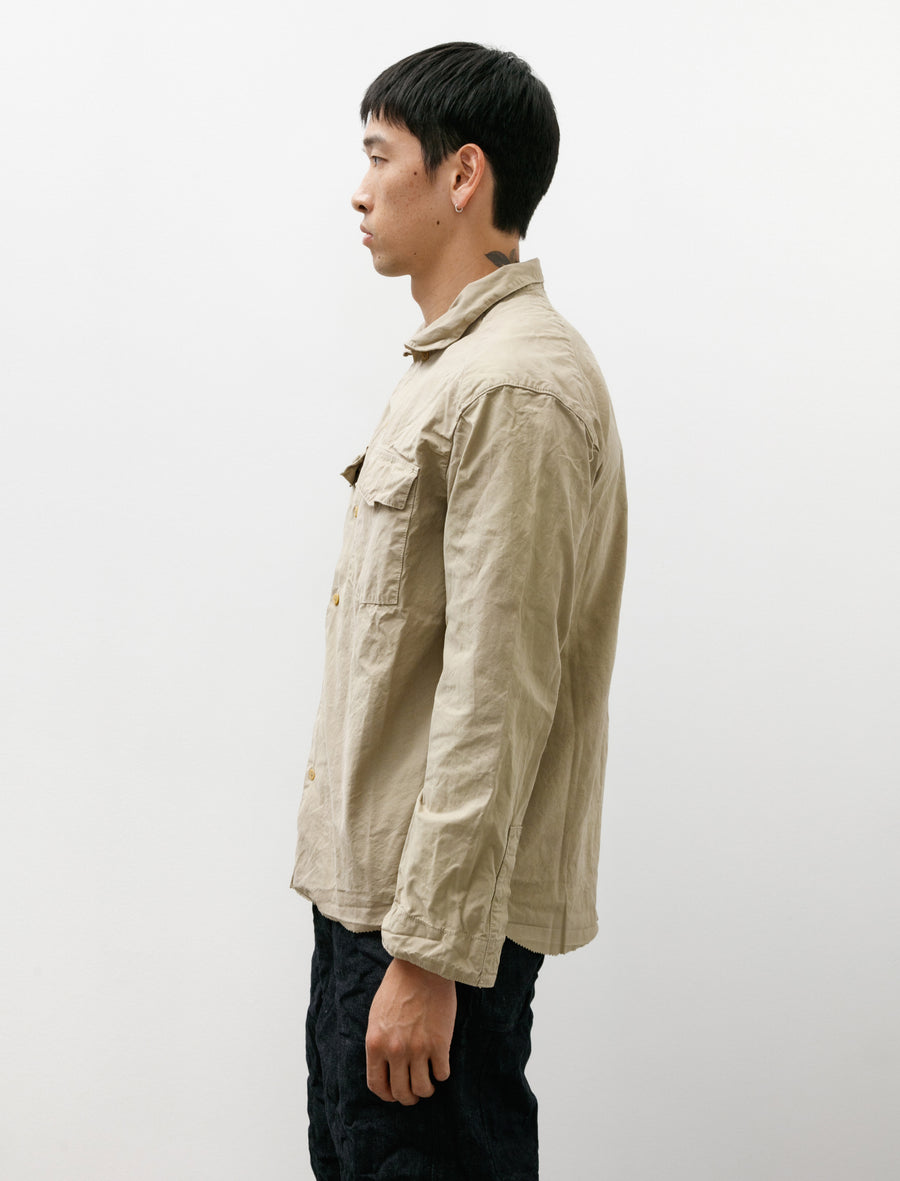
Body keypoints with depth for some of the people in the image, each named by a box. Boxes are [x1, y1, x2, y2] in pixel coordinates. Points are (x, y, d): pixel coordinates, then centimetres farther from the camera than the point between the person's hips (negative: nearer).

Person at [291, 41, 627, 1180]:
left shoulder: (516, 390, -20)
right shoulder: (453, 365, 14)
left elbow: (497, 696, -24)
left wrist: (429, 953, -23)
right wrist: (368, 898, 18)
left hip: (442, 909, -10)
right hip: (368, 877, 10)